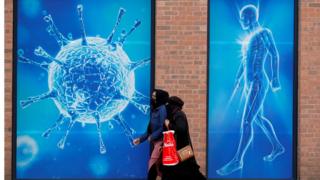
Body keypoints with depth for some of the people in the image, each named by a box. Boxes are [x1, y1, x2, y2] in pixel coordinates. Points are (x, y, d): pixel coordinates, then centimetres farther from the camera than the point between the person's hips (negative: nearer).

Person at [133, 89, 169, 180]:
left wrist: (152, 137, -11)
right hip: (155, 141, 9)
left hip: (161, 141, -9)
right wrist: (140, 139, 12)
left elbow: (163, 128, -18)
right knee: (158, 165, 11)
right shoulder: (154, 110, 12)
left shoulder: (162, 109, -12)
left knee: (152, 164, -10)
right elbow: (150, 129, 17)